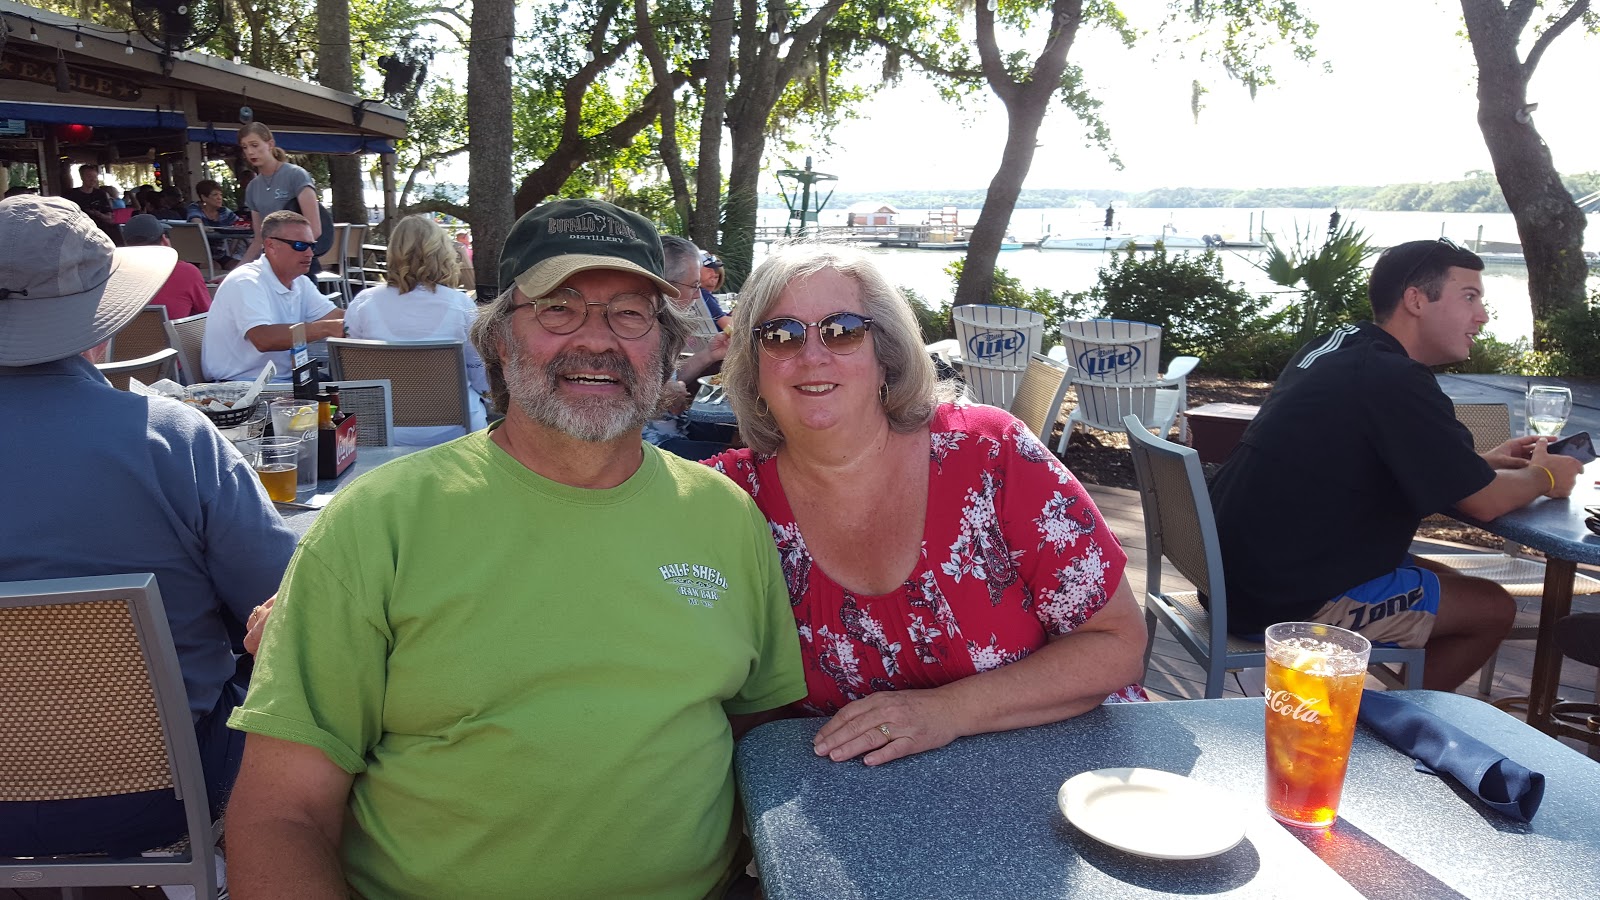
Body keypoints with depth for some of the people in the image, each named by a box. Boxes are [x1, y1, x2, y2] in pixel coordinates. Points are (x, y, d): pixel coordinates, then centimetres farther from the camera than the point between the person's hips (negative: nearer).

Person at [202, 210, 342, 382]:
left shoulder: (300, 283, 11)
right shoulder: (246, 282, -15)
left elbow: (338, 317, 1)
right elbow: (264, 339, -30)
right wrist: (327, 328, -35)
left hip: (285, 378, 8)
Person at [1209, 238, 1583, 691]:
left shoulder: (1334, 348, 8)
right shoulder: (1396, 381, -20)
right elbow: (1483, 501, -12)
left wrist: (1484, 461, 15)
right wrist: (1543, 476, 9)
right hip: (1288, 599, -9)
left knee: (1444, 582, 23)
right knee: (1491, 608, 6)